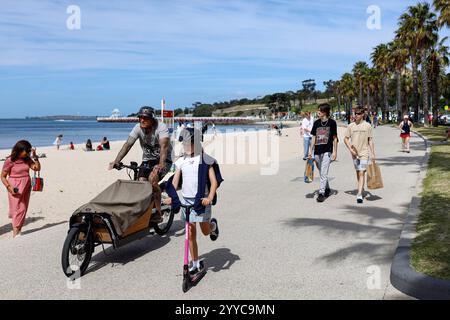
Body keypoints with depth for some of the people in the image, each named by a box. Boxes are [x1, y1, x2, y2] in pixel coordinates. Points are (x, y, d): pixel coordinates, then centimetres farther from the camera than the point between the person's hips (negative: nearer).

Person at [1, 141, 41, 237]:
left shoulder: (27, 159, 4)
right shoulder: (10, 161, -12)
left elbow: (37, 168, 2)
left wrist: (35, 157, -7)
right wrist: (9, 187, -18)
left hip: (26, 187, 5)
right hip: (16, 189, -5)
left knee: (23, 209, 7)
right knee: (17, 208, -6)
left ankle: (18, 230, 15)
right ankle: (15, 233, -3)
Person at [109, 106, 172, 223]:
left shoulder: (161, 127, -23)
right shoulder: (138, 128, -9)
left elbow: (164, 146, -37)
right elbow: (128, 144, -17)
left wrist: (161, 164, -52)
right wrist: (116, 161, -29)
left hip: (164, 160, -5)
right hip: (147, 160, 5)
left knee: (152, 178, -29)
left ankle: (158, 213, -20)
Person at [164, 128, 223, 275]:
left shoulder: (206, 161, -5)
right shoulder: (181, 161, 6)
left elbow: (214, 181, -10)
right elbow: (175, 181, 2)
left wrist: (210, 197, -25)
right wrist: (171, 196, -14)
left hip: (202, 200, -3)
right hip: (186, 200, 3)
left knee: (205, 231, 5)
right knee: (191, 234, 5)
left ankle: (213, 225, 42)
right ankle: (196, 264, 17)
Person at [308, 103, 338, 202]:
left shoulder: (332, 122, -1)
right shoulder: (316, 123, 9)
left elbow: (335, 138, 1)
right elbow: (314, 137, 13)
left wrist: (334, 151, -4)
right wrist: (310, 150, 8)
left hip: (327, 151, -5)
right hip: (317, 151, 5)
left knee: (324, 173, -13)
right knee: (322, 173, 14)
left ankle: (321, 193, -12)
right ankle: (327, 189, 31)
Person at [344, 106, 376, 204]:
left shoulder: (367, 126, -2)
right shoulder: (351, 126, 1)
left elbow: (370, 140, 2)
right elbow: (346, 139, 6)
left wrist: (373, 154, 0)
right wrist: (350, 149, -9)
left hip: (364, 153, -3)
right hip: (354, 153, 3)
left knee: (361, 173, -11)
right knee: (358, 172, 15)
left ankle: (359, 195, -14)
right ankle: (361, 188, 35)